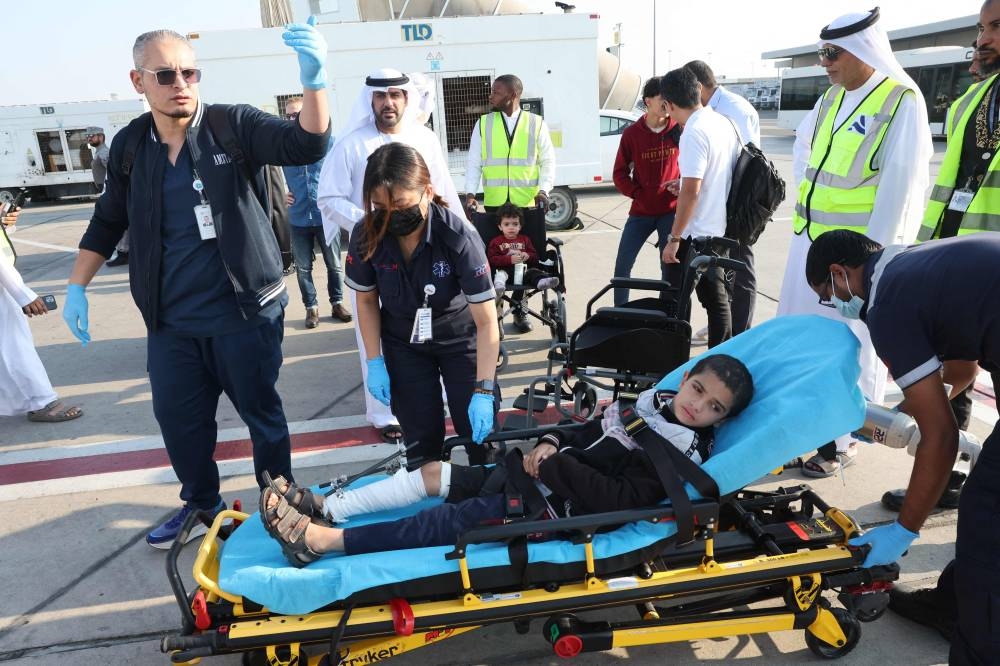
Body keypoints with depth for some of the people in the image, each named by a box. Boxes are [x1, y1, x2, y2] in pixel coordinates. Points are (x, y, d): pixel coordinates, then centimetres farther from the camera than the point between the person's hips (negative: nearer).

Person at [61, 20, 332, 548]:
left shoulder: (234, 125, -6)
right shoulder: (129, 144, 5)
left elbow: (306, 146, -21)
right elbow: (108, 221, 16)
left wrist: (313, 80, -38)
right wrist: (77, 287, 14)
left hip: (245, 313, -4)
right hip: (170, 323, 4)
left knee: (260, 411, 9)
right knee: (178, 418, 14)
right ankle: (201, 503, 38)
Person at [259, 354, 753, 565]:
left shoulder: (684, 454, -10)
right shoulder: (649, 402, 14)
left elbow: (619, 498, -22)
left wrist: (554, 465, -20)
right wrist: (552, 444, -1)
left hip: (555, 507, -8)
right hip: (541, 476, 8)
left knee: (442, 524, -18)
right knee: (434, 473, 2)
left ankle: (319, 539, -17)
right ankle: (325, 508, 5)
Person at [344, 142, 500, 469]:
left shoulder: (459, 237, -30)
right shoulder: (366, 236, -20)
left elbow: (487, 322, -27)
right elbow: (367, 300, -2)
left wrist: (483, 392, -31)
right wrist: (374, 363, -6)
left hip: (460, 340, -2)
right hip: (403, 344, 2)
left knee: (479, 432, -2)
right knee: (422, 437, 3)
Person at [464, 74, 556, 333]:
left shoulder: (536, 123, 5)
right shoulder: (483, 124, 7)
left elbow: (548, 162, 6)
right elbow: (474, 163, 6)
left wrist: (543, 190, -8)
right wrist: (470, 192, -7)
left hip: (529, 205, 0)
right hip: (494, 204, 0)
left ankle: (519, 308, 19)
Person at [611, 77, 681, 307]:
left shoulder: (679, 128, -2)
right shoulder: (631, 133, -2)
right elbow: (620, 173, 3)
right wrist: (638, 194, -9)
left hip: (672, 210, 0)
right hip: (641, 211, 1)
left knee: (670, 267, 4)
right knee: (622, 266, 0)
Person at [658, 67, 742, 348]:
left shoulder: (694, 132, -19)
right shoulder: (724, 123, 7)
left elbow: (691, 191, -24)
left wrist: (674, 238, -20)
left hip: (696, 234, -9)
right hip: (720, 229, 9)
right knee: (716, 297, 16)